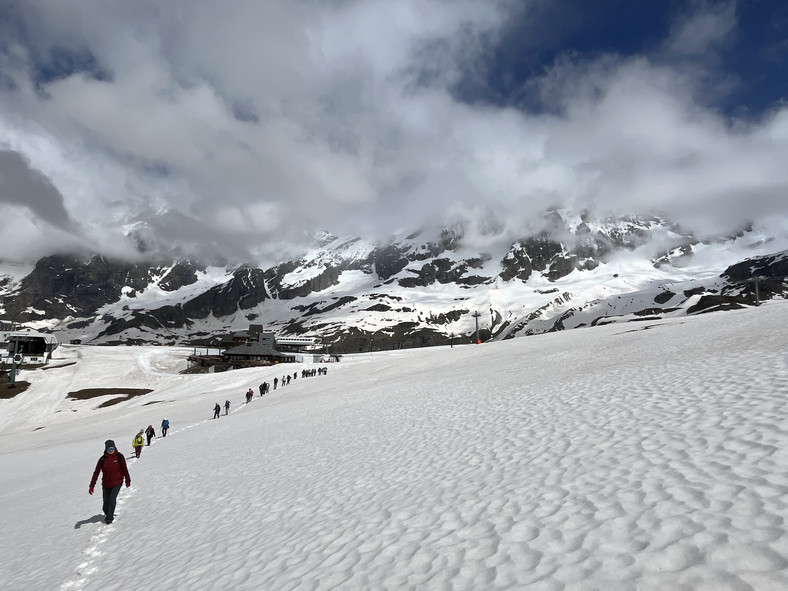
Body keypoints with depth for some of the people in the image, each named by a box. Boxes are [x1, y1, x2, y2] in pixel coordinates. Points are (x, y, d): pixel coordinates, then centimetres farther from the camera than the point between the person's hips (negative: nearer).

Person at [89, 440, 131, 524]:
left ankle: (109, 518, -4)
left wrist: (127, 481, 5)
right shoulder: (102, 459, -8)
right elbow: (96, 472, -6)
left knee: (112, 499, -18)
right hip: (106, 484, 2)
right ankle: (107, 514, 39)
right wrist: (92, 486, -11)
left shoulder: (119, 457, -10)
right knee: (106, 502, 8)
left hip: (117, 483, -2)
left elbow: (124, 469, -1)